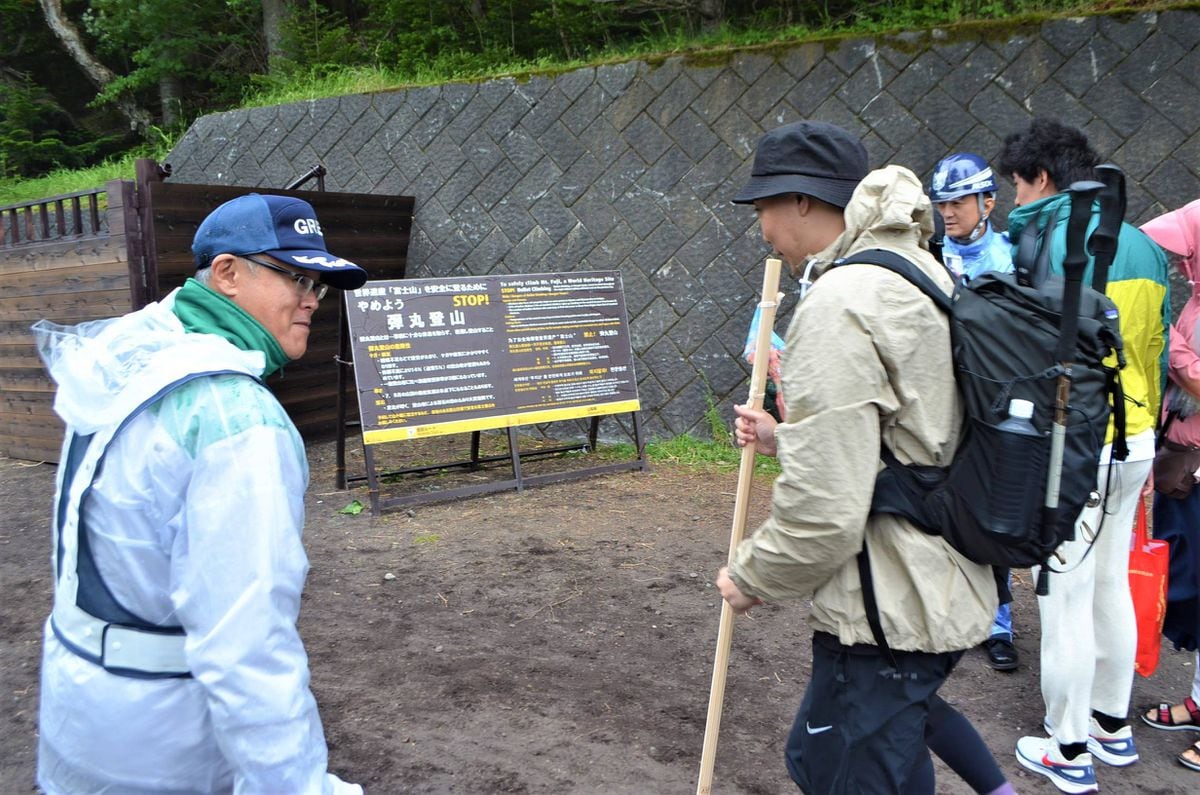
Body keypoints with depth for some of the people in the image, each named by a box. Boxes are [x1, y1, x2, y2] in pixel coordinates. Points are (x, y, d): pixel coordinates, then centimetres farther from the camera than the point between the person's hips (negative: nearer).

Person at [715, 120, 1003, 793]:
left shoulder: (839, 304, -21)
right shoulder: (924, 272, 9)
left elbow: (824, 510, -24)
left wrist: (753, 577, -7)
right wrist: (788, 439, 13)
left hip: (888, 611, -10)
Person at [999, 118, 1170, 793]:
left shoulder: (1050, 240, -15)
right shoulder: (1143, 244, 10)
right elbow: (1158, 349, 16)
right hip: (1135, 443, 8)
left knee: (1065, 598, 3)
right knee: (1112, 585, 20)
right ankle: (1114, 726, 35)